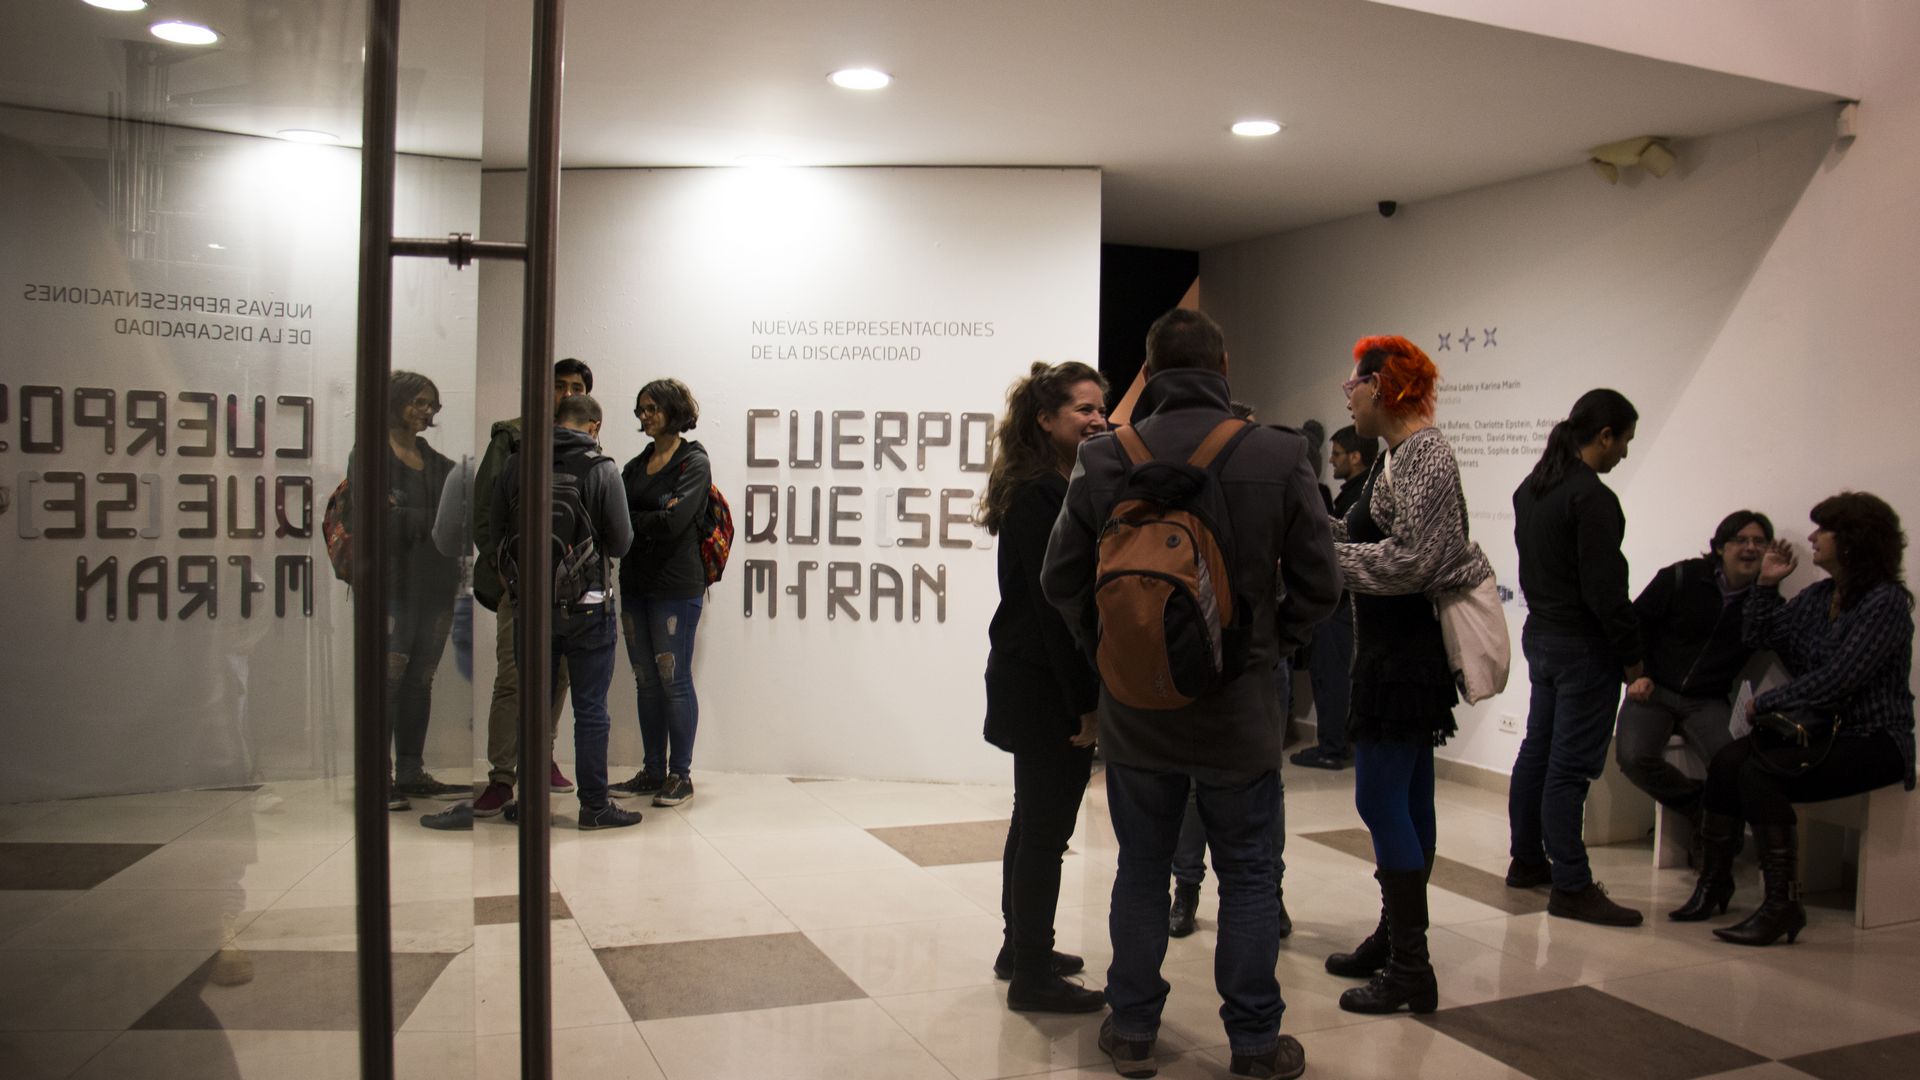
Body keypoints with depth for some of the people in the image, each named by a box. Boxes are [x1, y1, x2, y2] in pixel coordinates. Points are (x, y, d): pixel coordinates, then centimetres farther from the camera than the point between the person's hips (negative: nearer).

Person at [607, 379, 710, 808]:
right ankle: (652, 771, 19)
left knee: (674, 679, -2)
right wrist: (652, 518, -12)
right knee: (646, 680, 11)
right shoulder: (637, 464, 15)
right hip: (635, 580, 7)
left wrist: (630, 519, -6)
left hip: (676, 584, -7)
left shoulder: (694, 462, -5)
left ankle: (680, 774, 8)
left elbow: (674, 522, -16)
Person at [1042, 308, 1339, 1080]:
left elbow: (1061, 580, -2)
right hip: (1239, 706, -1)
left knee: (1142, 868, 15)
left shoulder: (1104, 459, -6)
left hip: (1135, 706, 1)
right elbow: (1317, 583, -5)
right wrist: (1268, 647, 9)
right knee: (1246, 873, 13)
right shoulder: (1278, 457, -8)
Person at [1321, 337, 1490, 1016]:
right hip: (1400, 647, 10)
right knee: (1407, 799, 15)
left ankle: (1410, 970, 1)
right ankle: (1396, 939, 26)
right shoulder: (1400, 453, 15)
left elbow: (1409, 561, -22)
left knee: (1381, 799, -7)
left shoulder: (1425, 455, -15)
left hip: (1405, 649, -10)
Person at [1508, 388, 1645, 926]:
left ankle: (1526, 861, 27)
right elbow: (1603, 590, -19)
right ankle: (1571, 887, 1)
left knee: (1537, 754, 16)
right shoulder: (1593, 498, -18)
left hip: (1540, 635, 9)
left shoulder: (1530, 488, 11)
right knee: (1570, 767, -5)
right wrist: (1632, 657, -11)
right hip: (1583, 647, -9)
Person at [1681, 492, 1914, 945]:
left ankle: (1782, 906, -20)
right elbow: (1758, 637, 15)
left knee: (1760, 774, -27)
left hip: (1872, 741, -7)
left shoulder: (1885, 602, -14)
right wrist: (1766, 586, 6)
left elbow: (1835, 680, -21)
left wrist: (1767, 702, -12)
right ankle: (1714, 883, -4)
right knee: (1726, 762, -15)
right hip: (1818, 729, 7)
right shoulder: (1819, 596, 11)